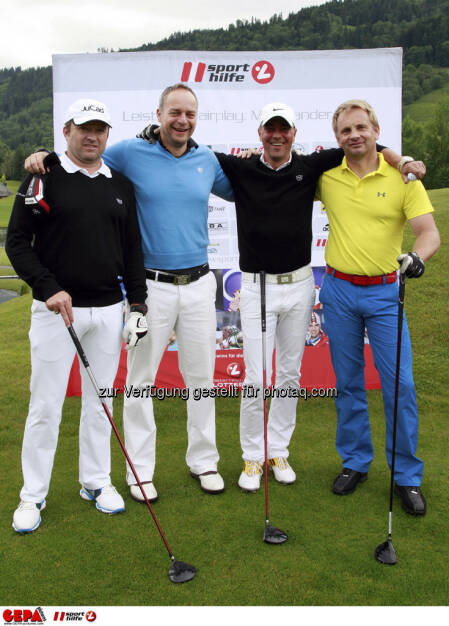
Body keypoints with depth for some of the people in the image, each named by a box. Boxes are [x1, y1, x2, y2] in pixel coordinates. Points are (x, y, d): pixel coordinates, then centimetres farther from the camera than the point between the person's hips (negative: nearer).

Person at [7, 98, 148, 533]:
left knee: (100, 400, 12)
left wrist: (137, 305, 7)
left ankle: (95, 481, 28)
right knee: (46, 404, 2)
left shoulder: (121, 185, 10)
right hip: (55, 309, -3)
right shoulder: (44, 177, -2)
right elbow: (17, 241, -4)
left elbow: (132, 249, 13)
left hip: (108, 310, 4)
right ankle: (33, 495, 18)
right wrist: (49, 288, -16)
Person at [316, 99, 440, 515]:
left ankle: (407, 476, 13)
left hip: (384, 293, -2)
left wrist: (417, 256, -31)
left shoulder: (402, 177, -3)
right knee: (347, 383, 11)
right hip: (338, 291, 2)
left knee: (399, 385, -2)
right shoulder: (327, 177, 3)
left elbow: (429, 232, -9)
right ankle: (354, 462, 27)